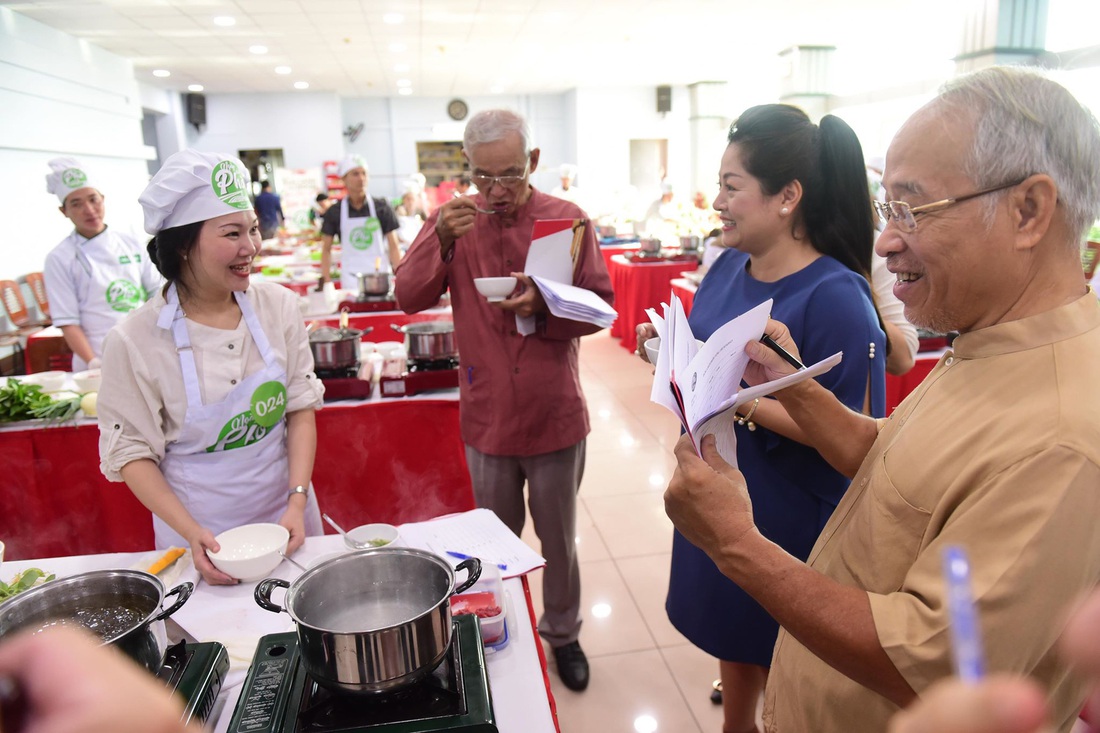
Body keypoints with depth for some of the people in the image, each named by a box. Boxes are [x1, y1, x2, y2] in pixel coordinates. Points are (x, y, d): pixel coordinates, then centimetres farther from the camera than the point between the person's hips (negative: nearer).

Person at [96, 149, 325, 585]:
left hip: (286, 513, 3)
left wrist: (297, 502, -11)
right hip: (199, 529, -2)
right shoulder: (133, 341, -14)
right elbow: (132, 453, -8)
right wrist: (191, 532, -18)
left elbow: (301, 408, -4)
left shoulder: (278, 306, -8)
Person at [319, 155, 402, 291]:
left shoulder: (381, 207, 3)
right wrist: (326, 281, -1)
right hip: (351, 279, 0)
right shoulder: (335, 213, 4)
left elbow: (393, 246, 3)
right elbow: (326, 250, 8)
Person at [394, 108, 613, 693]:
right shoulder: (454, 218, -1)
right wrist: (441, 240, -23)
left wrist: (545, 305, -25)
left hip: (555, 415, -1)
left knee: (558, 537, 17)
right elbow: (408, 297, -7)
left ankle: (562, 632, 41)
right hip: (486, 417, 1)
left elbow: (600, 306, -6)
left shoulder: (568, 219, -5)